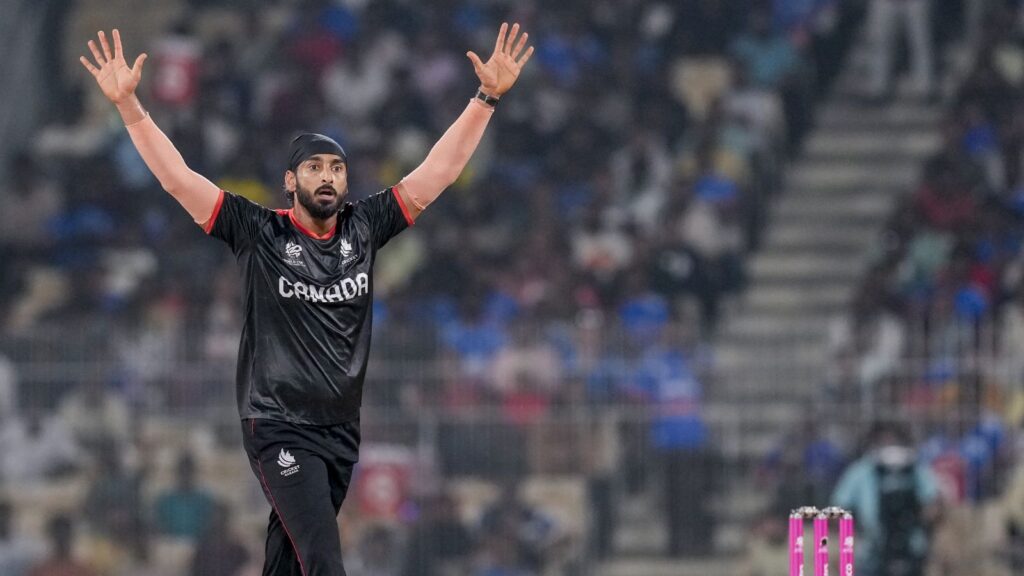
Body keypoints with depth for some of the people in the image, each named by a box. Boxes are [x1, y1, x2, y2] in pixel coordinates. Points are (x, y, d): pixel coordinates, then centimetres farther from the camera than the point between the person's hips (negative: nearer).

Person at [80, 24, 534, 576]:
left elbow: (437, 172, 6)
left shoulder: (363, 228, 5)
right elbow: (176, 177, -9)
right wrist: (128, 104, -16)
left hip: (341, 428, 5)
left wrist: (487, 97, 1)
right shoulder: (259, 234, -5)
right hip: (280, 428, -5)